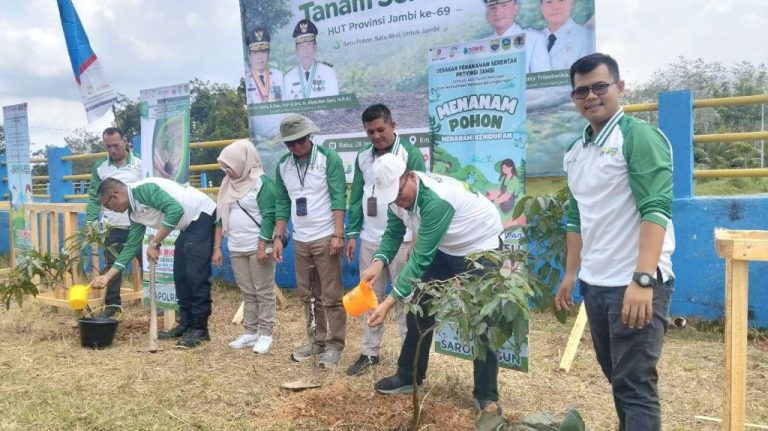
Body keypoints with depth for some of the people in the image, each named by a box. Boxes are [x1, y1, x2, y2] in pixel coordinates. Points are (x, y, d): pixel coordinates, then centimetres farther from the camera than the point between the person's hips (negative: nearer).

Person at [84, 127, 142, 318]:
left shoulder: (140, 164, -3)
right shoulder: (100, 167, 5)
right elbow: (95, 197, 6)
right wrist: (90, 221, -4)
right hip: (113, 227, 2)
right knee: (112, 266, 10)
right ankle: (112, 304, 21)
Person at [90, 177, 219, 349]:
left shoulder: (143, 189, -20)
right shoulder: (135, 213, 9)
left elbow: (176, 209, -31)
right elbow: (132, 246, 14)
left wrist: (154, 243, -24)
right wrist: (107, 276, 13)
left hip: (203, 215, -10)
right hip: (190, 224, 10)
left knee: (196, 274, -12)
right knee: (180, 274, 10)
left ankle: (200, 328, -4)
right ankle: (186, 323, 19)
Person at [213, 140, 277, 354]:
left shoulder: (261, 182, -9)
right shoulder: (229, 184, 12)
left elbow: (268, 216, -14)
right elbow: (221, 216, 13)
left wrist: (263, 246, -19)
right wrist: (217, 247, 10)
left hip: (258, 248, -7)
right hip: (236, 249, 7)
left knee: (264, 293, 1)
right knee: (247, 293, 13)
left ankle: (266, 334, 9)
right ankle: (251, 332, 20)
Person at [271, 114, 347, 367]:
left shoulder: (328, 158, -8)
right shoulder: (282, 166, 7)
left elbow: (338, 198, -13)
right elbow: (282, 204, 12)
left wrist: (338, 235, -19)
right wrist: (278, 237, 6)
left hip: (326, 238, -6)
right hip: (300, 240, 6)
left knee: (331, 296, 0)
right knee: (307, 295, 13)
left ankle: (335, 345, 10)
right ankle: (317, 342, 25)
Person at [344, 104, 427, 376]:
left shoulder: (410, 153, -7)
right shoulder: (363, 157, 9)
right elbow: (356, 198, 13)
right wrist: (352, 234, 7)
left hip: (401, 240, -5)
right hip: (369, 240, 5)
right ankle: (369, 352, 22)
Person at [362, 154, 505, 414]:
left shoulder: (436, 200, -39)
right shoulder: (398, 195, -14)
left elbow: (421, 258, -39)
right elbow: (393, 232, -6)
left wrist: (390, 302, -40)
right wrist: (378, 262, -28)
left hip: (481, 247, -8)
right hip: (444, 249, 8)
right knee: (419, 307, 7)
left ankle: (486, 395, 6)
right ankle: (409, 377, 23)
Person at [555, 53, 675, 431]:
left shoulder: (640, 137, -10)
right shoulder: (575, 152, 12)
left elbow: (656, 210, -19)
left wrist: (643, 280, -27)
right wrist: (571, 274, 19)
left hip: (636, 284, -7)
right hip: (595, 284, 8)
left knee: (635, 385, -2)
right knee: (617, 378, 18)